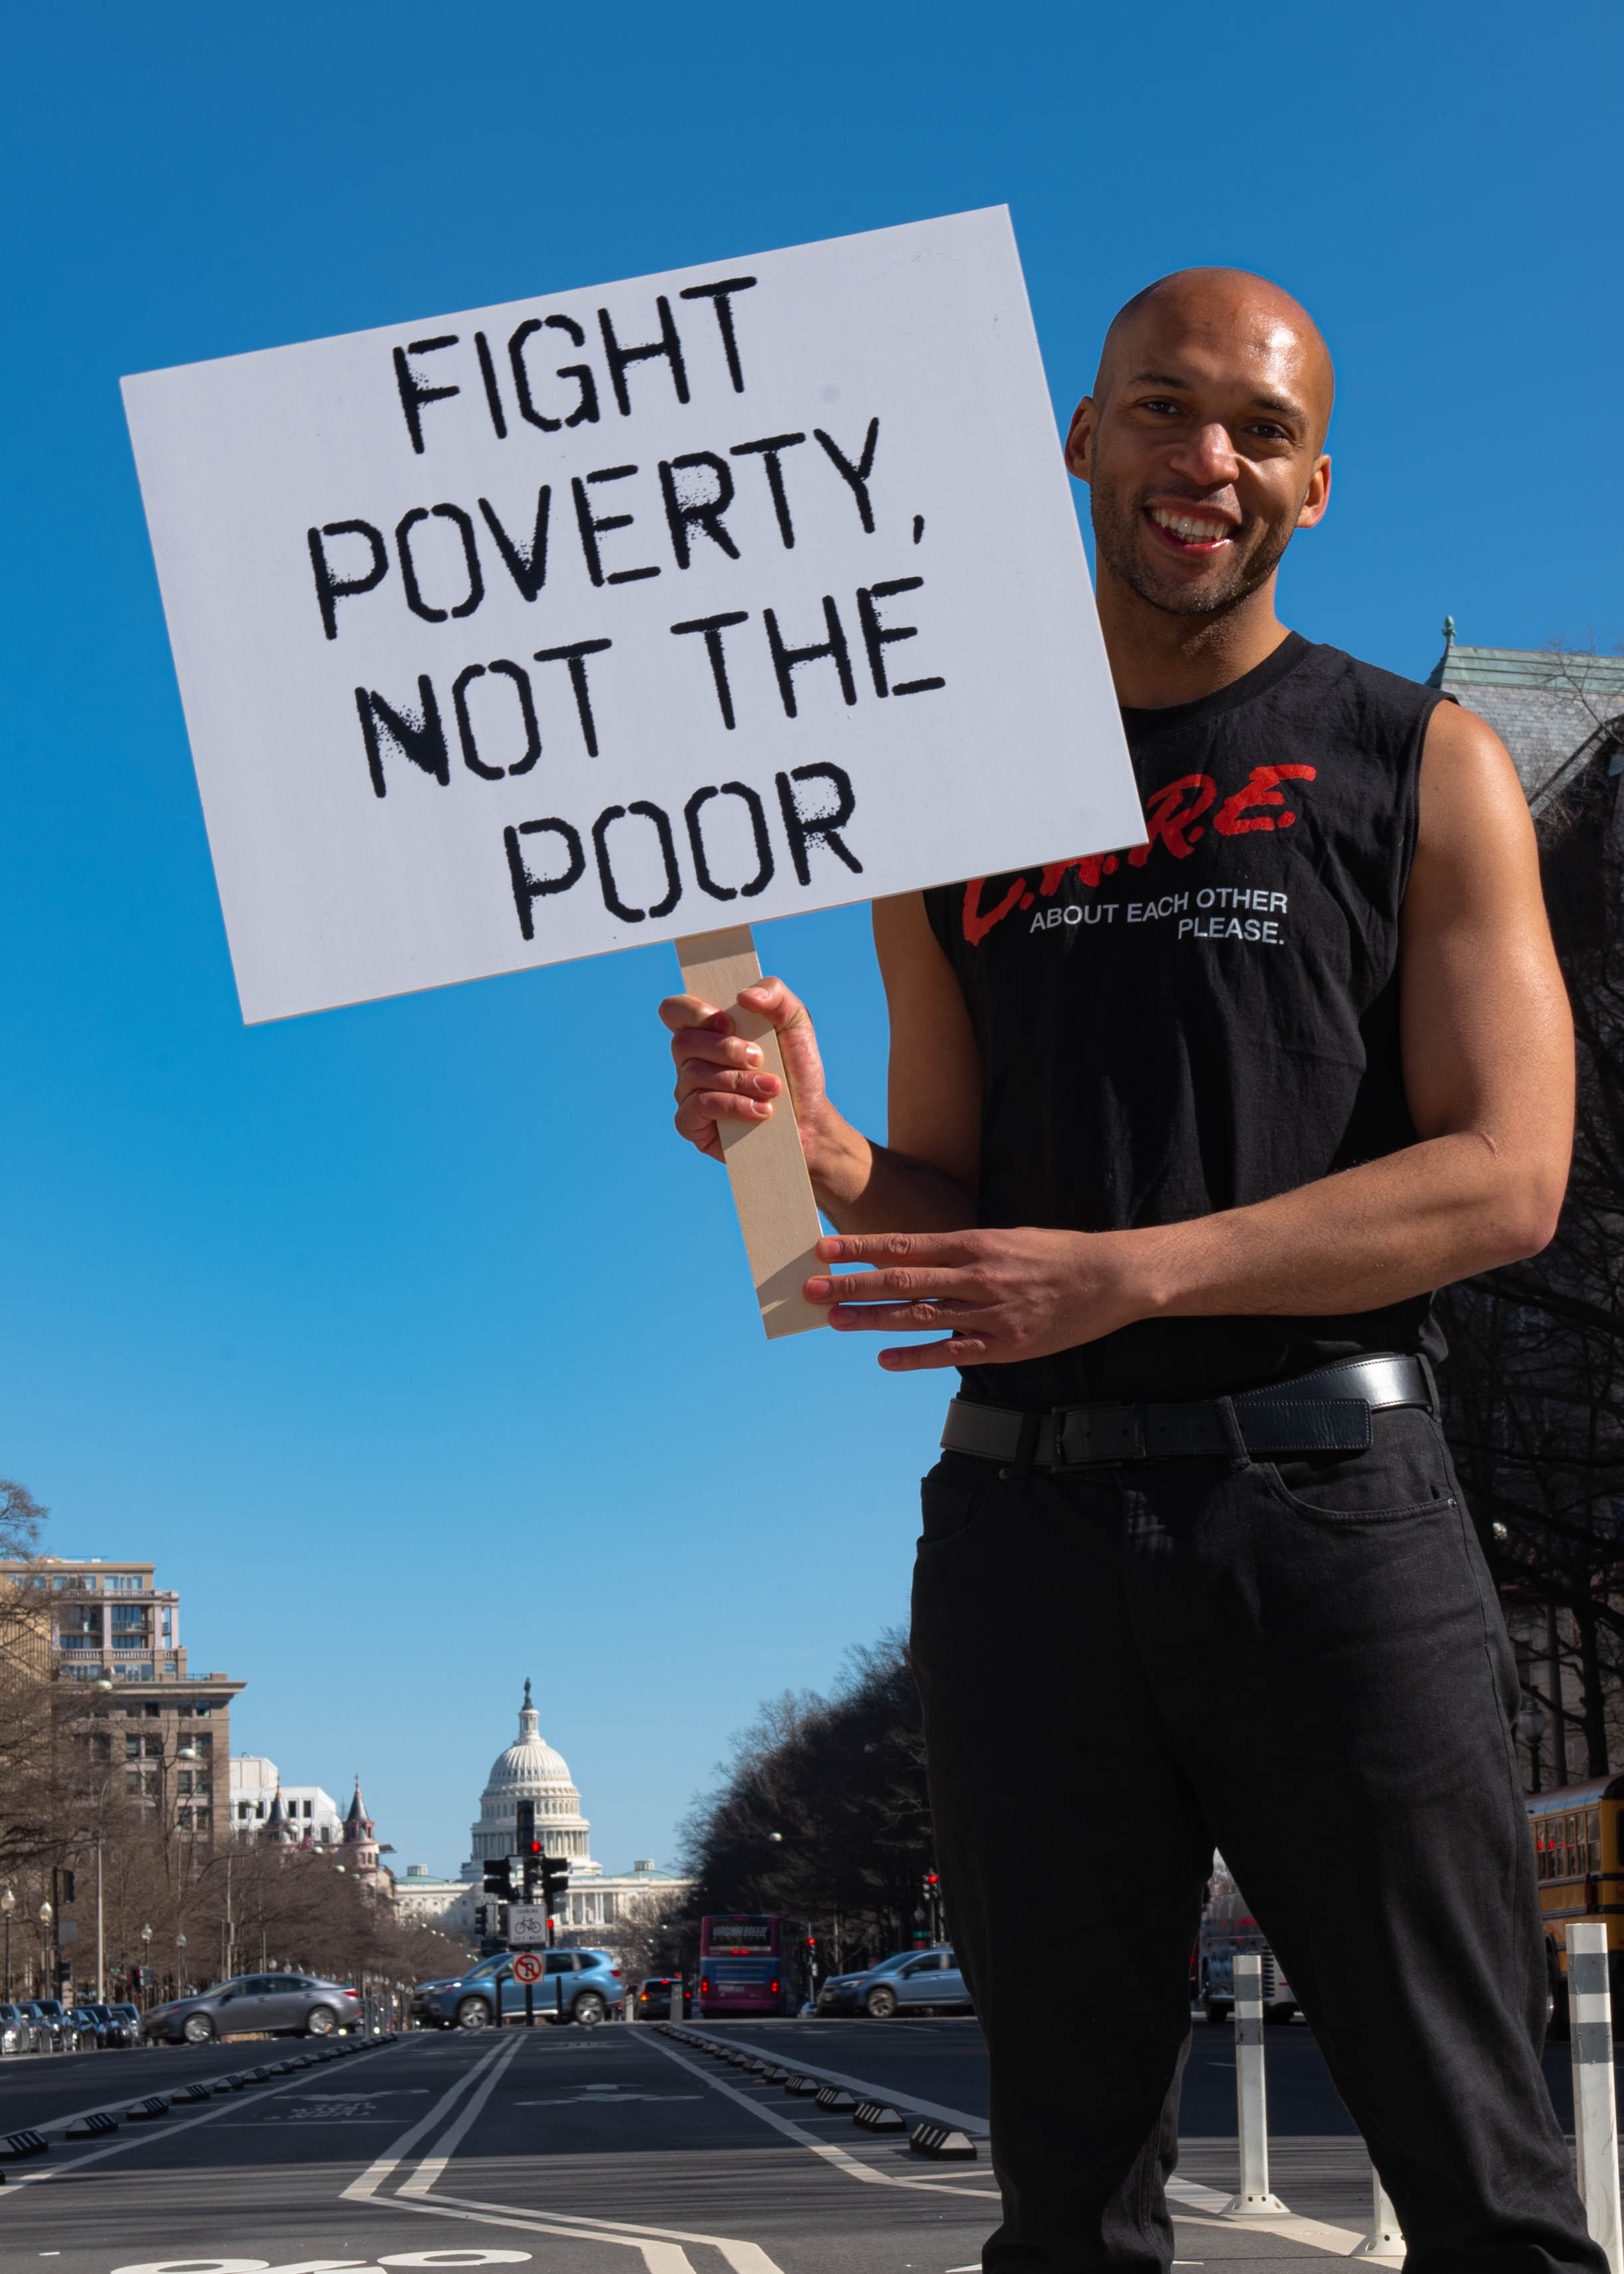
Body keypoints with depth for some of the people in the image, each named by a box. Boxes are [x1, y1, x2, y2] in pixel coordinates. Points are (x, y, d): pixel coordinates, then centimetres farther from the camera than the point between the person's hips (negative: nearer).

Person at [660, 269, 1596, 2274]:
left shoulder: (1420, 770, 6)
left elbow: (1506, 1180, -6)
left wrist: (1132, 1270, -17)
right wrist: (805, 1144, -7)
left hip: (1325, 1498, -2)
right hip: (1027, 1513, 3)